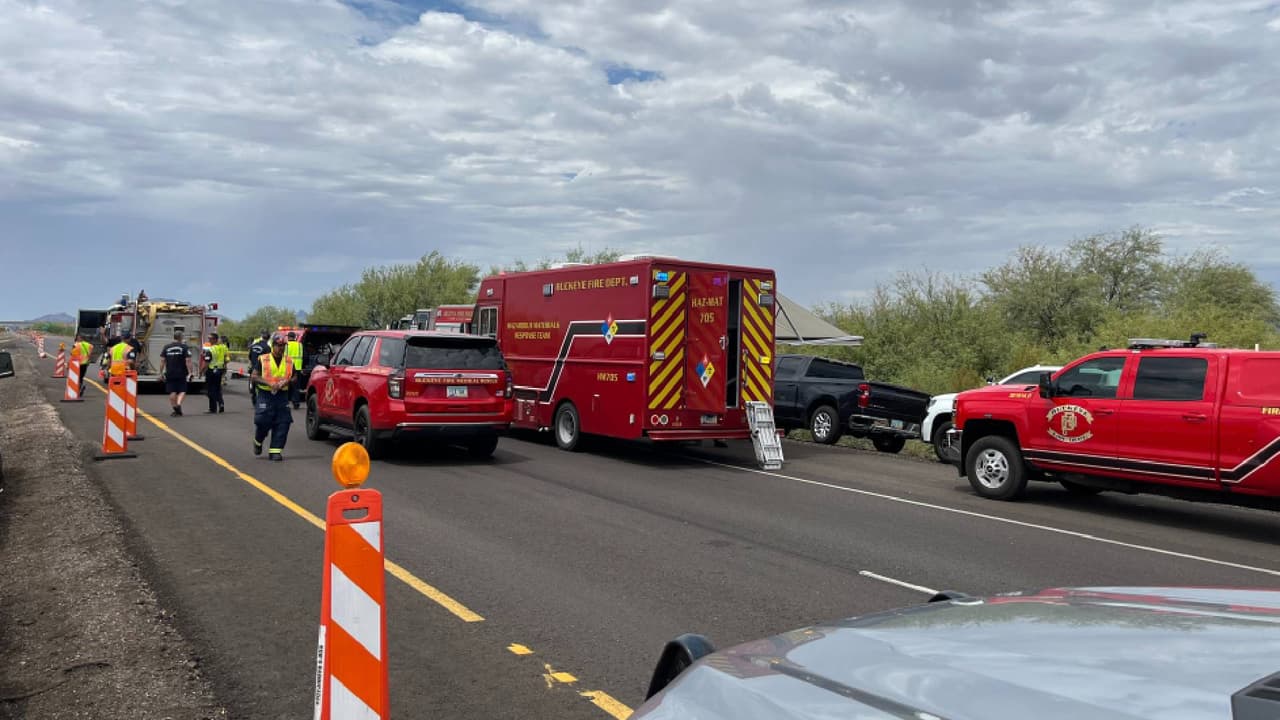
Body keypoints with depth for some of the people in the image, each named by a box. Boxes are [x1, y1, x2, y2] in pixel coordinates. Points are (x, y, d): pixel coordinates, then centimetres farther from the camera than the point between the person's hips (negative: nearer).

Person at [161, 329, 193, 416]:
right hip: (181, 373, -2)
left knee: (172, 392, 8)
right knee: (182, 390, 7)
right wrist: (190, 372, -8)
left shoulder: (166, 347, 5)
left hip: (169, 373, 3)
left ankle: (175, 410, 11)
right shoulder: (184, 347, -5)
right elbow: (188, 361, -11)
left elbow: (162, 361, 4)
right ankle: (178, 404, -16)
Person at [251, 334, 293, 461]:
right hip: (265, 395, -3)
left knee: (283, 424, -5)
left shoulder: (289, 361, 11)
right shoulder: (263, 360, 2)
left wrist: (287, 381, -7)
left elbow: (294, 378, 16)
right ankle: (258, 442, 24)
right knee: (263, 422, -7)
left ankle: (275, 451, 2)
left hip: (282, 396, 3)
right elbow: (254, 377, -2)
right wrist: (269, 383, -16)